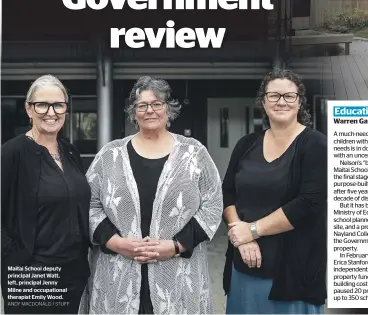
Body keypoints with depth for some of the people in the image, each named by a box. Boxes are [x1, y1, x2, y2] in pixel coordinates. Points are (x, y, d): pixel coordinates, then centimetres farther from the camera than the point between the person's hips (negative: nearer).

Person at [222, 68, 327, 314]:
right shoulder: (247, 145, 7)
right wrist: (242, 234, -12)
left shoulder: (315, 145, -7)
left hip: (293, 267, -4)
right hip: (244, 264, 4)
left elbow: (309, 204, -17)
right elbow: (227, 194, 5)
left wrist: (253, 229, -14)